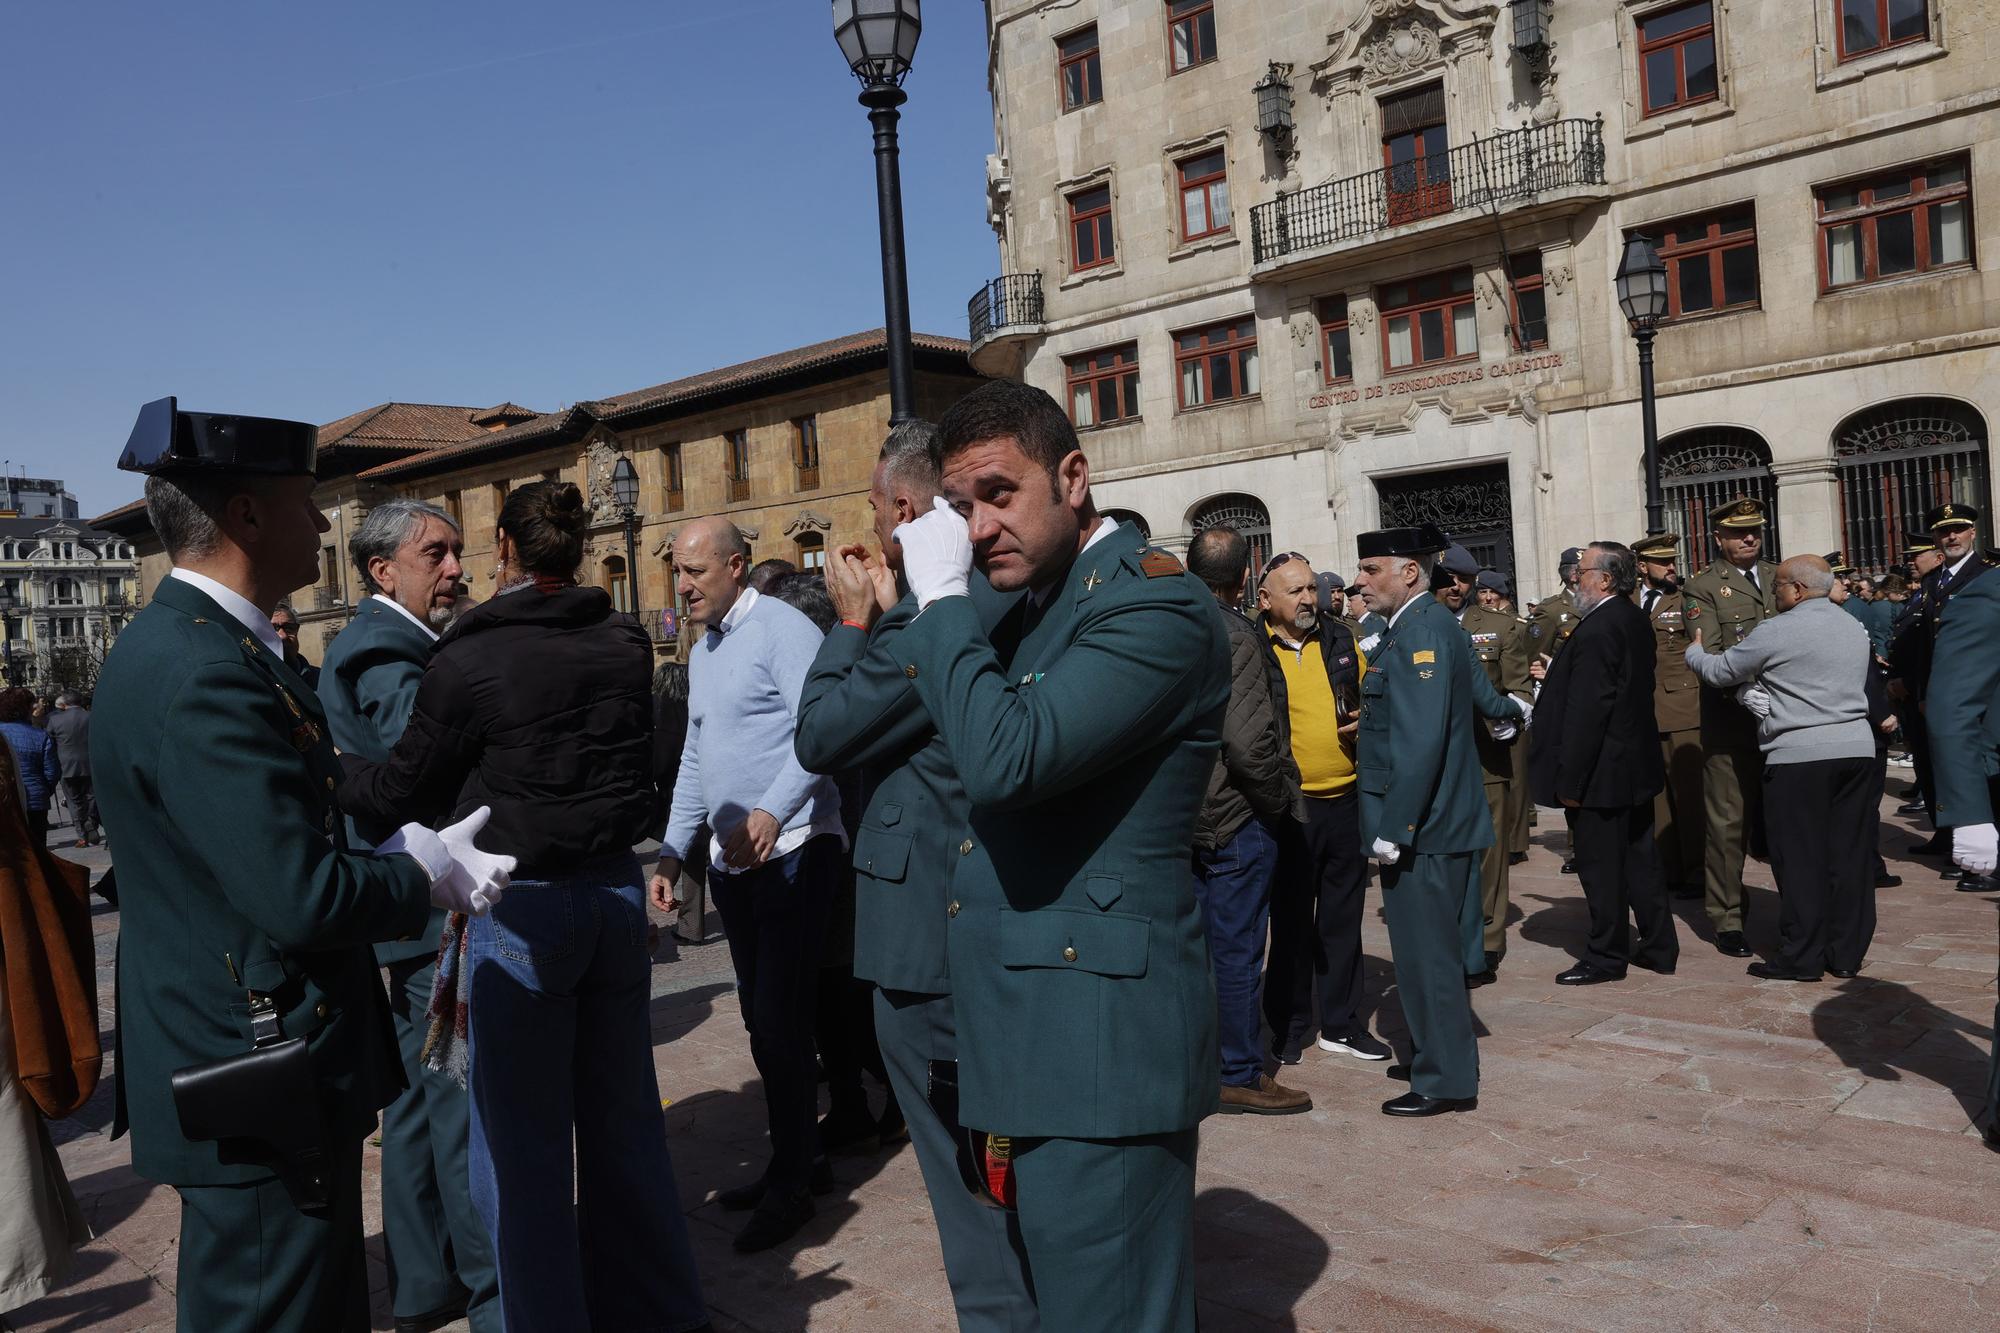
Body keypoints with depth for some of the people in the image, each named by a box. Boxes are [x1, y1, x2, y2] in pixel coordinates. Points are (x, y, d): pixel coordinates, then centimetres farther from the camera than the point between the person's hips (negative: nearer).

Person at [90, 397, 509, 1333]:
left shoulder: (182, 644, 8)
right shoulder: (205, 674, -24)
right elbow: (302, 899, -27)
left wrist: (395, 858, 0)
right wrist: (425, 877, -10)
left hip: (241, 1068, 10)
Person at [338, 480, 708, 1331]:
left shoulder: (466, 659, -14)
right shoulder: (627, 645, -1)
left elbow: (403, 789, -3)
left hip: (518, 907, -5)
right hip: (615, 888, 5)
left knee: (521, 1137, 9)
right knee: (623, 1116, 18)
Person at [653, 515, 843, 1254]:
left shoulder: (782, 630, -10)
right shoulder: (702, 651, 16)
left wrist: (772, 812, -32)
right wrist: (671, 852, 15)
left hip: (792, 851, -8)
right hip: (731, 858, 9)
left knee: (779, 1019, -5)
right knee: (762, 1018, 14)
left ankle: (791, 1185, 9)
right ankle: (797, 1157, 28)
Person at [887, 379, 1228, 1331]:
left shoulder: (1154, 605, -15)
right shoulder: (1035, 607, 13)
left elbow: (1008, 758, -29)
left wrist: (942, 596, -20)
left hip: (1099, 1041, -9)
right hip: (1029, 1037, 9)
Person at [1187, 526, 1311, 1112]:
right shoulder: (1238, 637, -18)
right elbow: (1247, 741, -26)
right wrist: (1278, 799, -11)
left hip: (1185, 815, 8)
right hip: (1236, 819, -8)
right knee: (1236, 951, 3)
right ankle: (1239, 1076, 14)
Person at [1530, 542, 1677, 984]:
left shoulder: (1595, 631, -22)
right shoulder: (1636, 620, 8)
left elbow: (1585, 711, -25)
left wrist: (1570, 781, -21)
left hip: (1602, 771, -10)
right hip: (1637, 766, 10)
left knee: (1601, 868, 3)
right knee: (1640, 860, 18)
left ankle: (1606, 956, 14)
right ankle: (1659, 947, 27)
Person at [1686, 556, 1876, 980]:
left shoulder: (1777, 631, -9)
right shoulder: (1854, 627, 13)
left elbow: (1718, 671, -1)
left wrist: (1694, 648, 21)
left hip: (1799, 755, -7)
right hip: (1857, 749, 7)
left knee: (1800, 858, 0)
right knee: (1849, 853, 9)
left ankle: (1801, 957, 4)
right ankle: (1847, 953, 16)